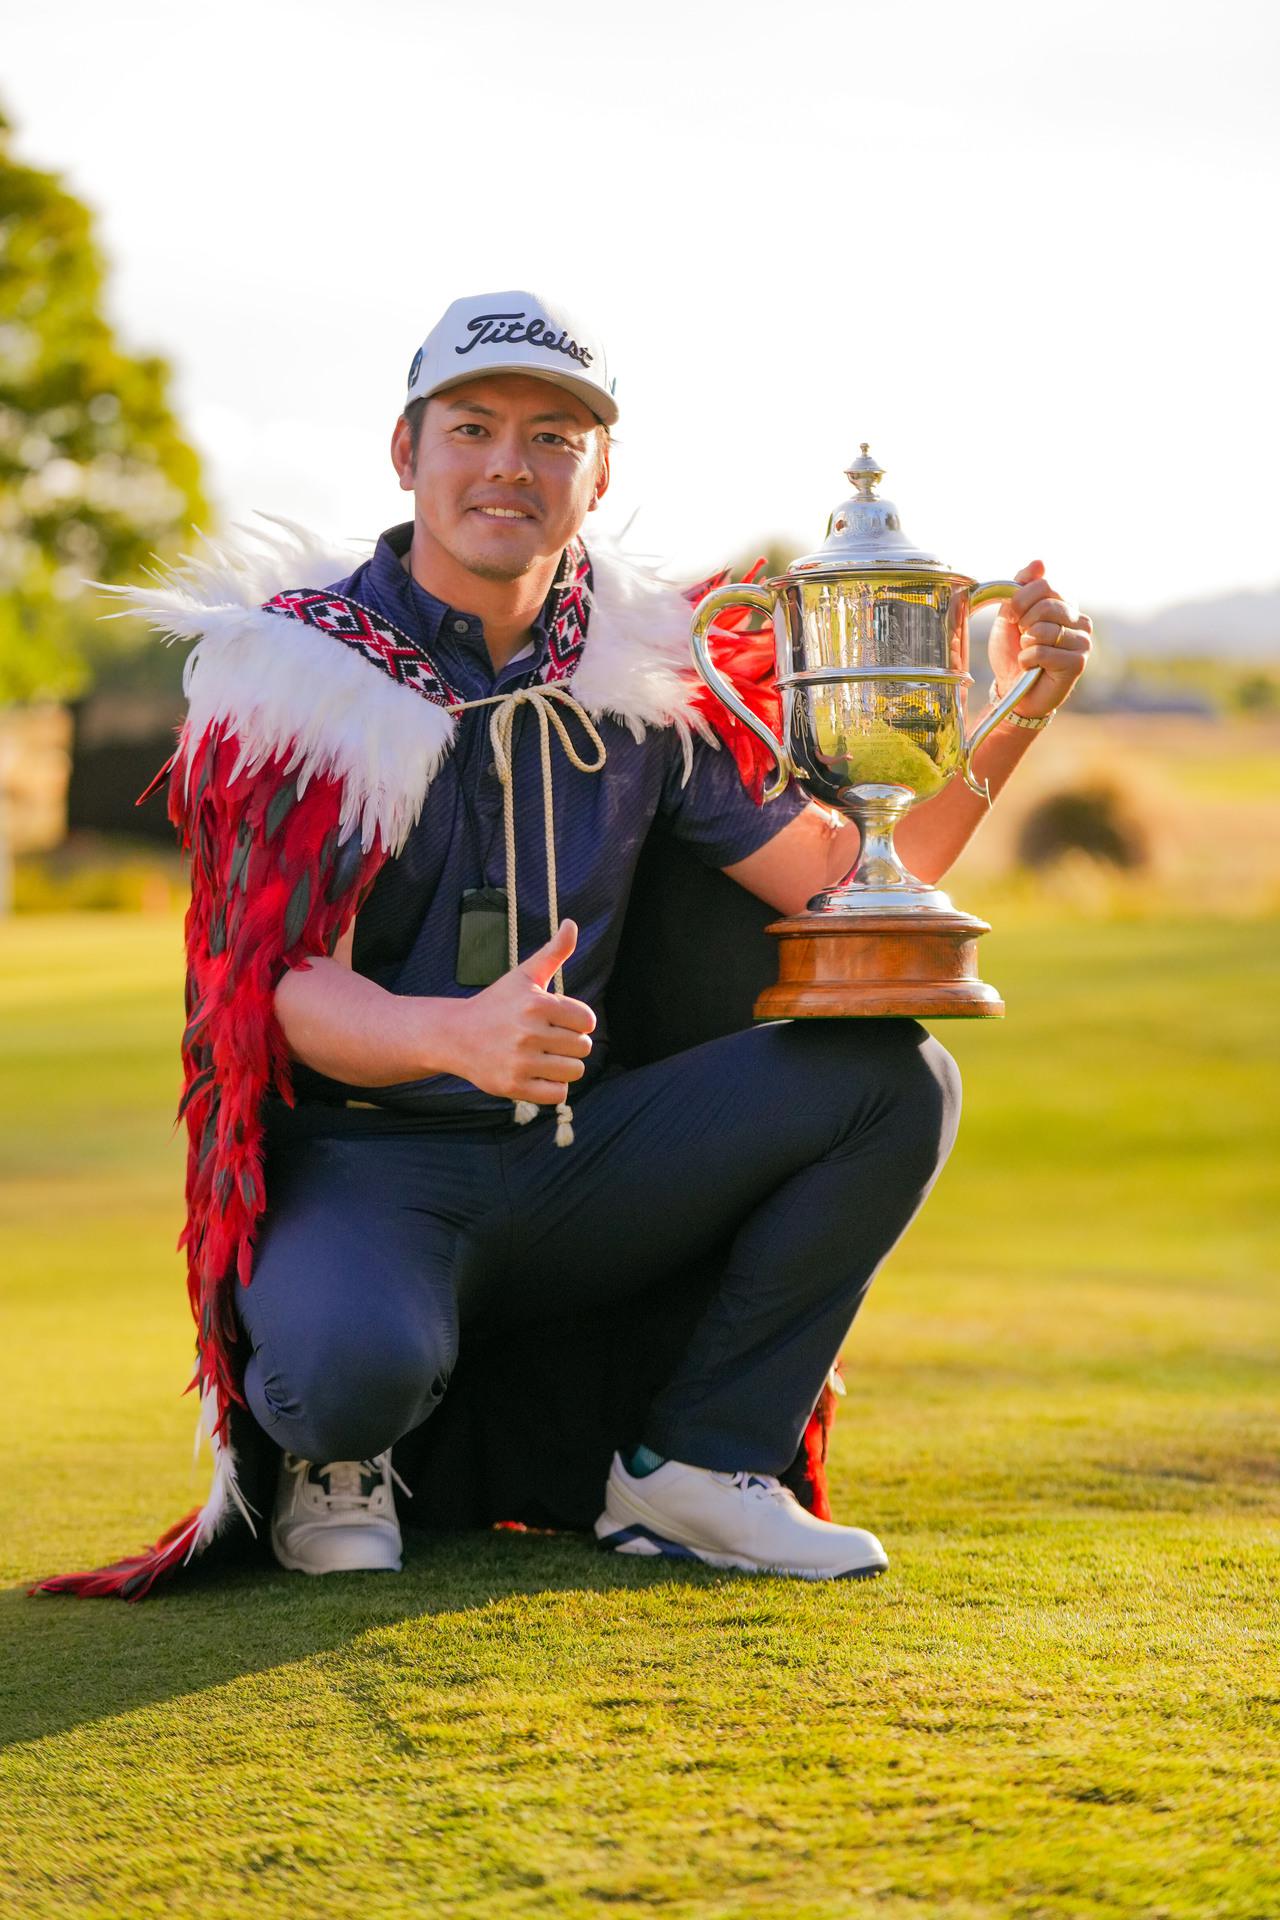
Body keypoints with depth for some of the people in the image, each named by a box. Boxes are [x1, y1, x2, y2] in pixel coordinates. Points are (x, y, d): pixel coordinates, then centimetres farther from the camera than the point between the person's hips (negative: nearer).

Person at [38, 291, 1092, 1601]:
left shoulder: (635, 679, 6)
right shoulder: (301, 678, -9)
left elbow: (847, 878, 6)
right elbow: (294, 997, -18)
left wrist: (1010, 713, -8)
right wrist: (460, 1034, -40)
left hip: (569, 1165, 5)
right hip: (359, 1161, -5)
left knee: (892, 1076, -13)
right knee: (355, 1367, -38)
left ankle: (693, 1466, -3)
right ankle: (337, 1450, 2)